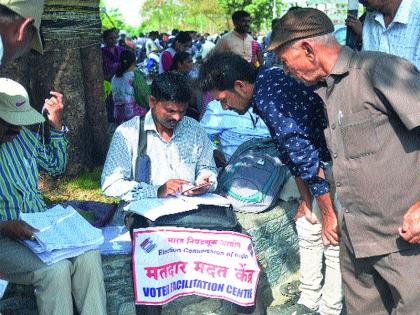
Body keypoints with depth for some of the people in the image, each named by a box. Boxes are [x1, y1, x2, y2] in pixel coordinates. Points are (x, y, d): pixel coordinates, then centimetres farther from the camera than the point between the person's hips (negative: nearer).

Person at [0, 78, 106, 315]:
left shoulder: (23, 135, 8)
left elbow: (56, 166, 23)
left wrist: (57, 125, 11)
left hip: (40, 225, 6)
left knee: (88, 254, -22)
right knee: (56, 268, -30)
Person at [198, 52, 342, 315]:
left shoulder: (268, 98, -28)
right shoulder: (266, 82, 3)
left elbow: (305, 157, -27)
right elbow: (293, 152, 8)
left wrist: (329, 215, -18)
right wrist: (306, 199, 8)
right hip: (325, 158, 10)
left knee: (335, 238, -4)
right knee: (307, 227, 14)